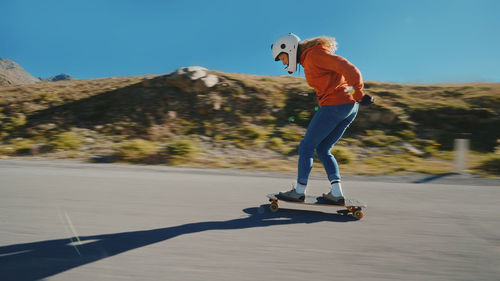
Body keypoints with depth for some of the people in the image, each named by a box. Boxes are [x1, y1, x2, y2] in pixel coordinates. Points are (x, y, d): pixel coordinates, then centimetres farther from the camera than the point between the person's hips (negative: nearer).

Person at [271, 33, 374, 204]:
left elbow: (347, 68, -16)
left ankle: (300, 191, 10)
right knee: (322, 150, 14)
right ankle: (336, 193, 9)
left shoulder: (314, 55, -8)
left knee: (306, 147, 1)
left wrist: (359, 95, -14)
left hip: (335, 105, -10)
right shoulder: (308, 60, 21)